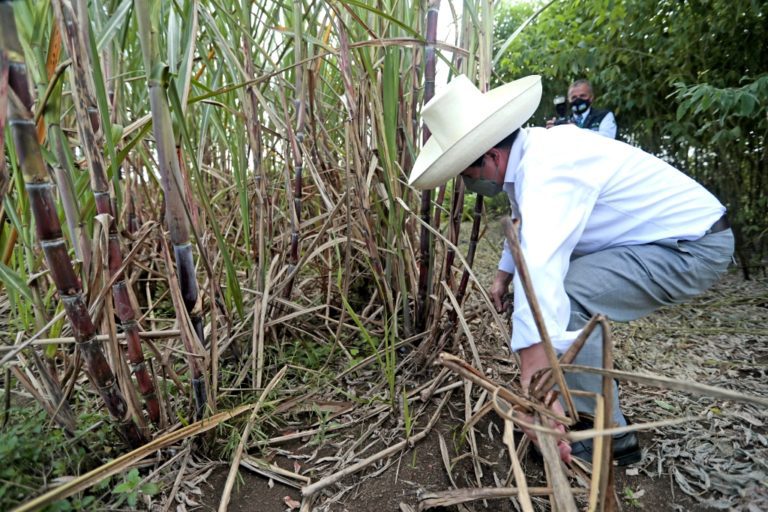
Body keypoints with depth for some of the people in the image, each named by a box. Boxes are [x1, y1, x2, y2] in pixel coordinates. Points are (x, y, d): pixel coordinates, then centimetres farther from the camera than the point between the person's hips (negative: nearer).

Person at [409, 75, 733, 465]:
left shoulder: (546, 170, -29)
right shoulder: (529, 154, 2)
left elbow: (539, 273, -43)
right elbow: (529, 222, 22)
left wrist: (536, 393, -46)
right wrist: (505, 272, 18)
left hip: (693, 247, -10)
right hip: (672, 237, 10)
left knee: (561, 297, -26)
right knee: (556, 284, 13)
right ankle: (581, 405, 25)